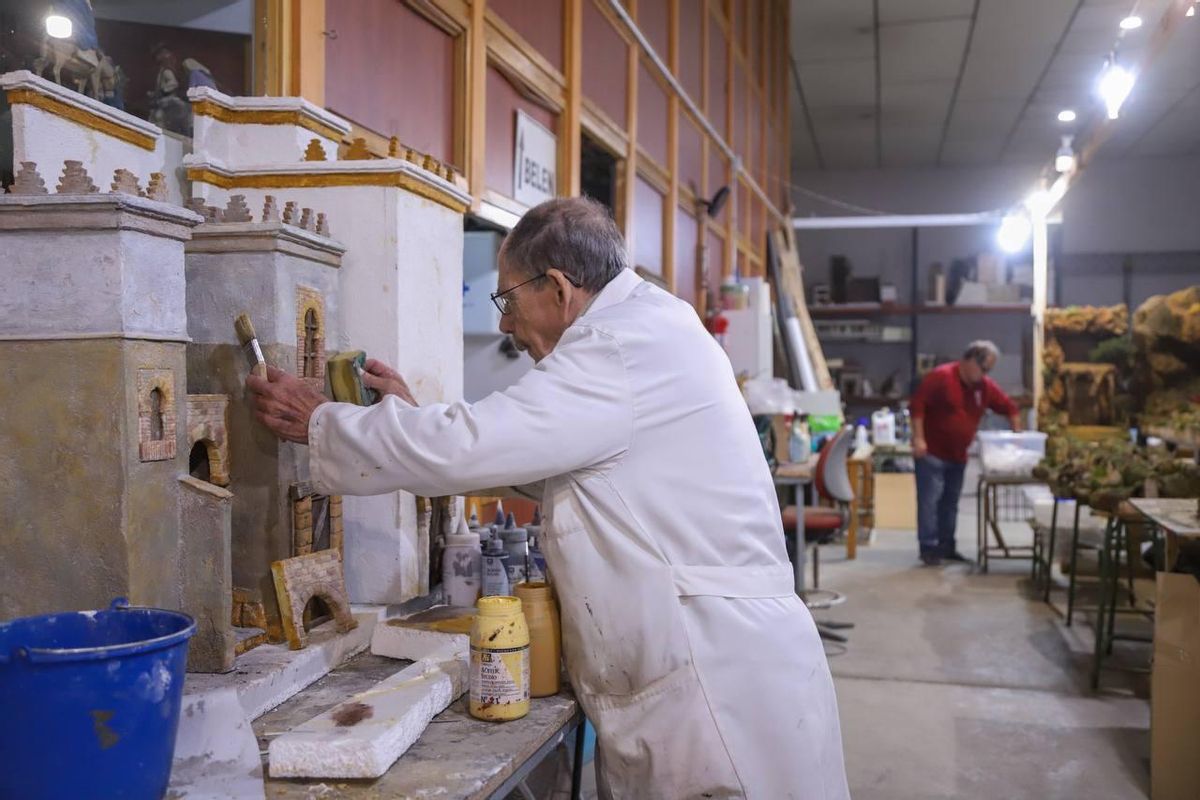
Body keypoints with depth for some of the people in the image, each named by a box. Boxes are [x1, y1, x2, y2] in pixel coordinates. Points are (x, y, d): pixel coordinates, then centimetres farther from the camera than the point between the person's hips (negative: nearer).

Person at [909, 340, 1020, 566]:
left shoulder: (985, 386, 4)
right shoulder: (941, 376, -15)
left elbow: (1010, 408, 16)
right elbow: (917, 404, -17)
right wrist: (918, 438, -21)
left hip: (958, 455, 7)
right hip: (931, 452, -7)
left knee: (950, 502, 12)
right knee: (930, 500, -8)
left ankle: (947, 547, 20)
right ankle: (928, 548, -4)